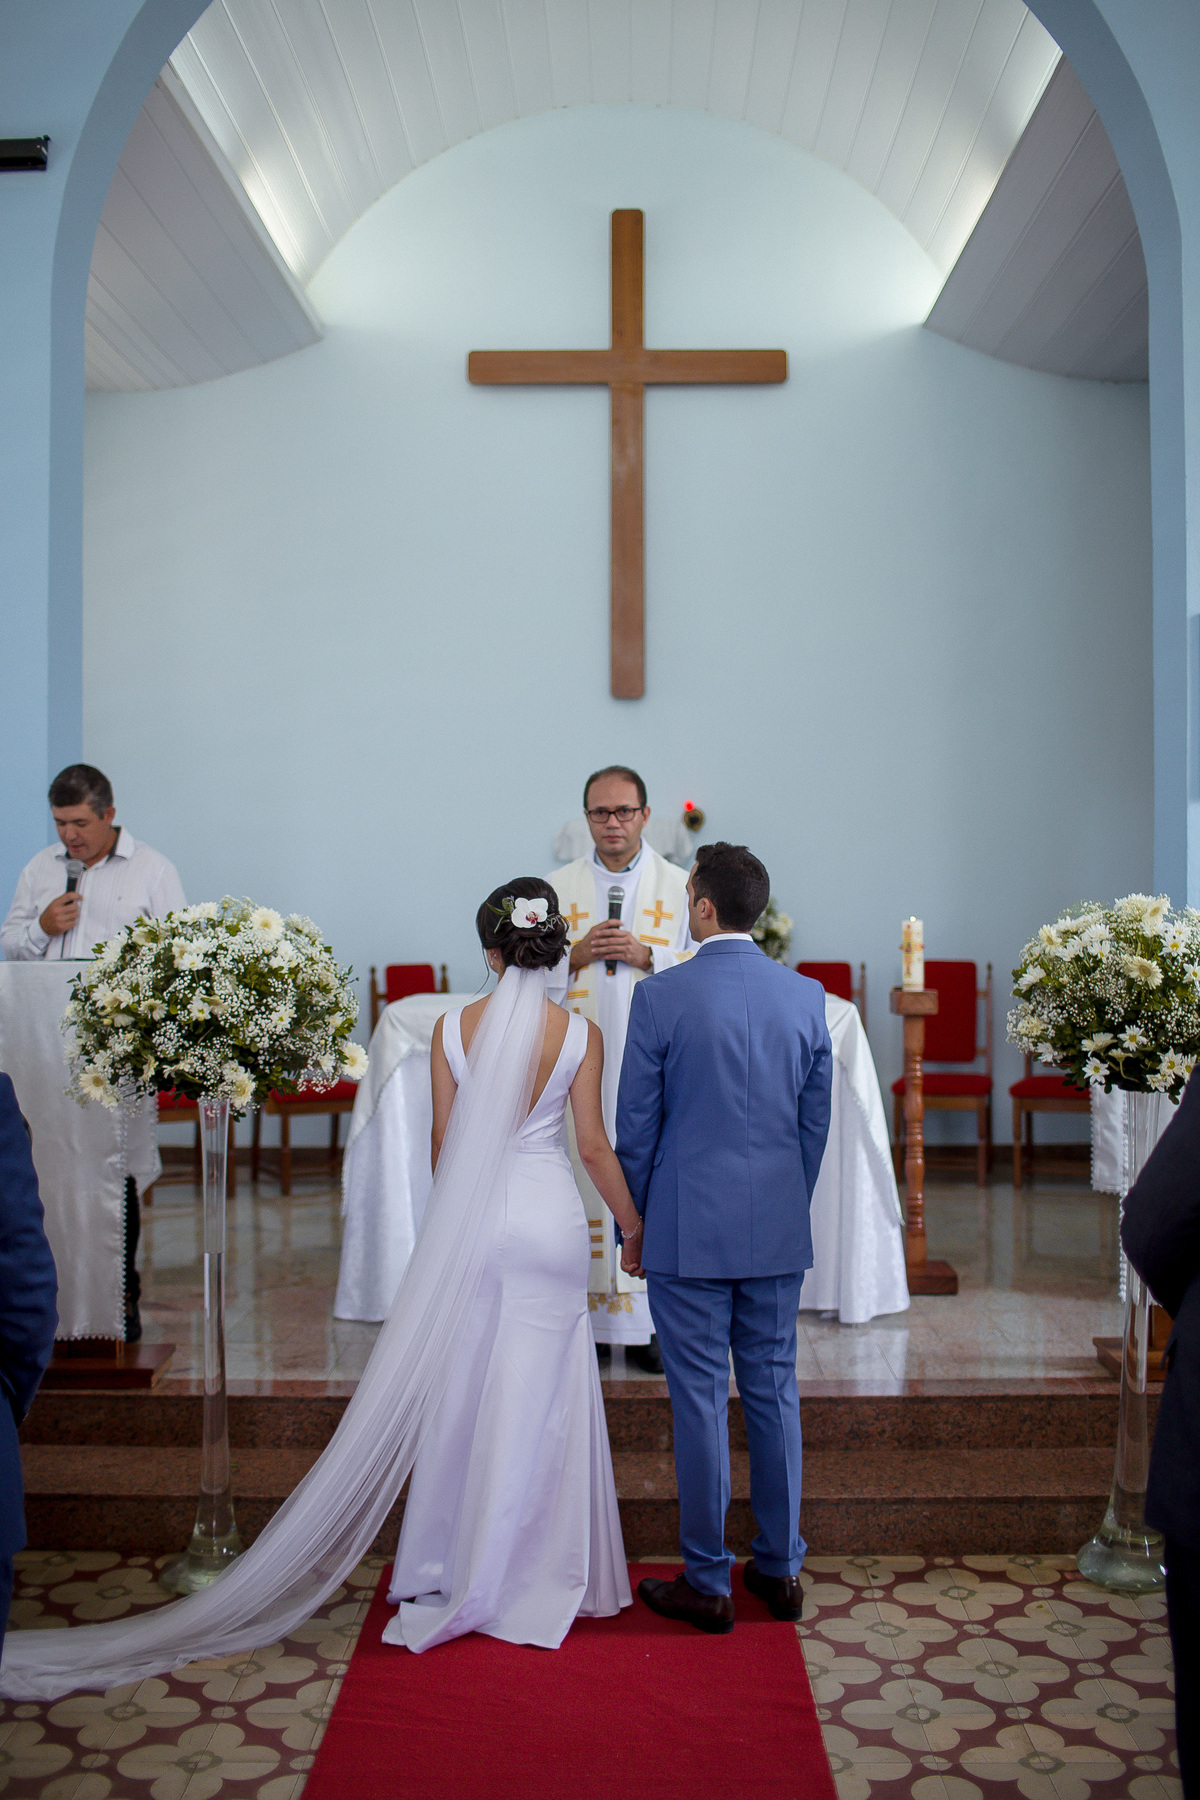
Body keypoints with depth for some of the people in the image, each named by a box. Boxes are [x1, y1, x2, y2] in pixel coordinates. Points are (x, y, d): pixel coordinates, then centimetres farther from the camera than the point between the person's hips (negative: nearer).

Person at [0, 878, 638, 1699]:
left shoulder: (454, 1028, -3)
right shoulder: (581, 1033, -8)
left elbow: (445, 1143, 2)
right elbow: (594, 1147, -5)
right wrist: (635, 1227, 8)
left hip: (470, 1222, 2)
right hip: (551, 1220, -1)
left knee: (457, 1396, 13)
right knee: (536, 1400, 8)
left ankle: (441, 1576, 25)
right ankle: (519, 1575, 18)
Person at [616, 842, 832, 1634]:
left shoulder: (661, 996, -11)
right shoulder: (807, 996, 0)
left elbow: (636, 1127, -6)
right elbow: (816, 1122, 7)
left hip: (689, 1232, -4)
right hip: (779, 1235, 4)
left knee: (700, 1400, 5)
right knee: (775, 1393, 14)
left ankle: (708, 1583, 17)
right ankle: (781, 1569, 26)